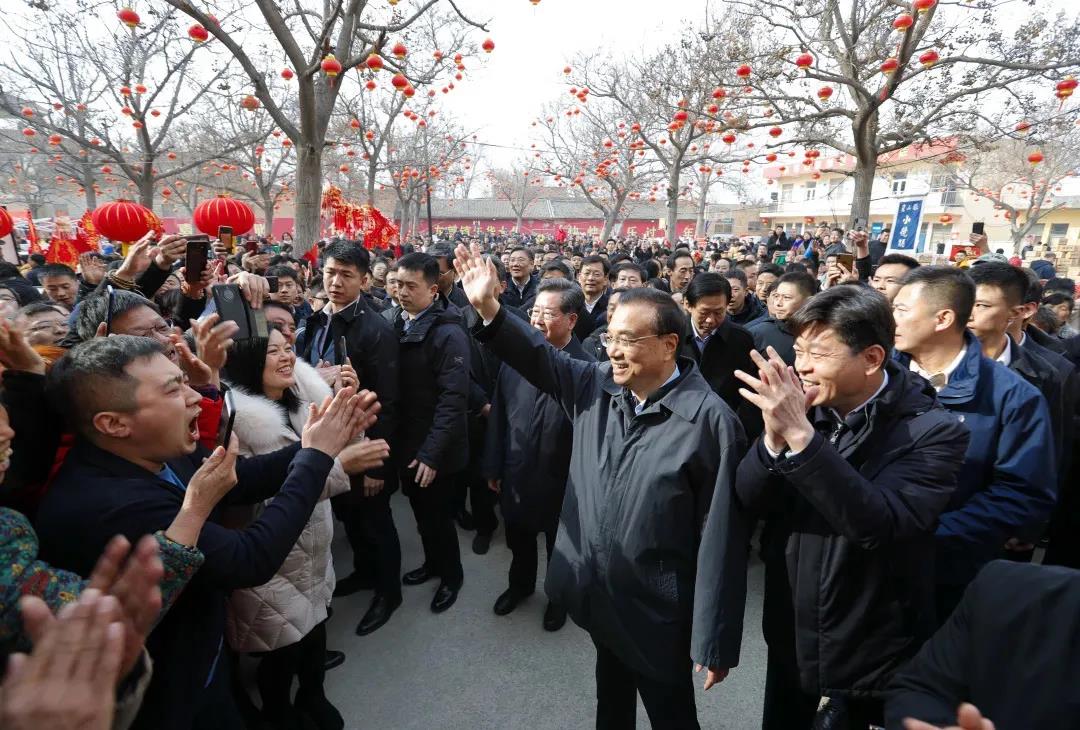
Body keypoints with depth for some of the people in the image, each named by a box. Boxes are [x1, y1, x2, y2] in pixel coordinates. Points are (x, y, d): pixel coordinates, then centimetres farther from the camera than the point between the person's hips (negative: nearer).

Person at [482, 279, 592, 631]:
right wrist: (494, 467, 3)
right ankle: (520, 583, 55)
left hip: (560, 479, -4)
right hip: (515, 473, 4)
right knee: (518, 538, 26)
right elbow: (498, 414, -1)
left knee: (559, 544, 22)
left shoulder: (587, 368, -23)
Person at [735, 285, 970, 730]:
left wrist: (801, 435, -39)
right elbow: (750, 500, -10)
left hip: (871, 651, -4)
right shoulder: (803, 406, -6)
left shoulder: (931, 431, -19)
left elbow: (880, 526, -33)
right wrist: (775, 435, -28)